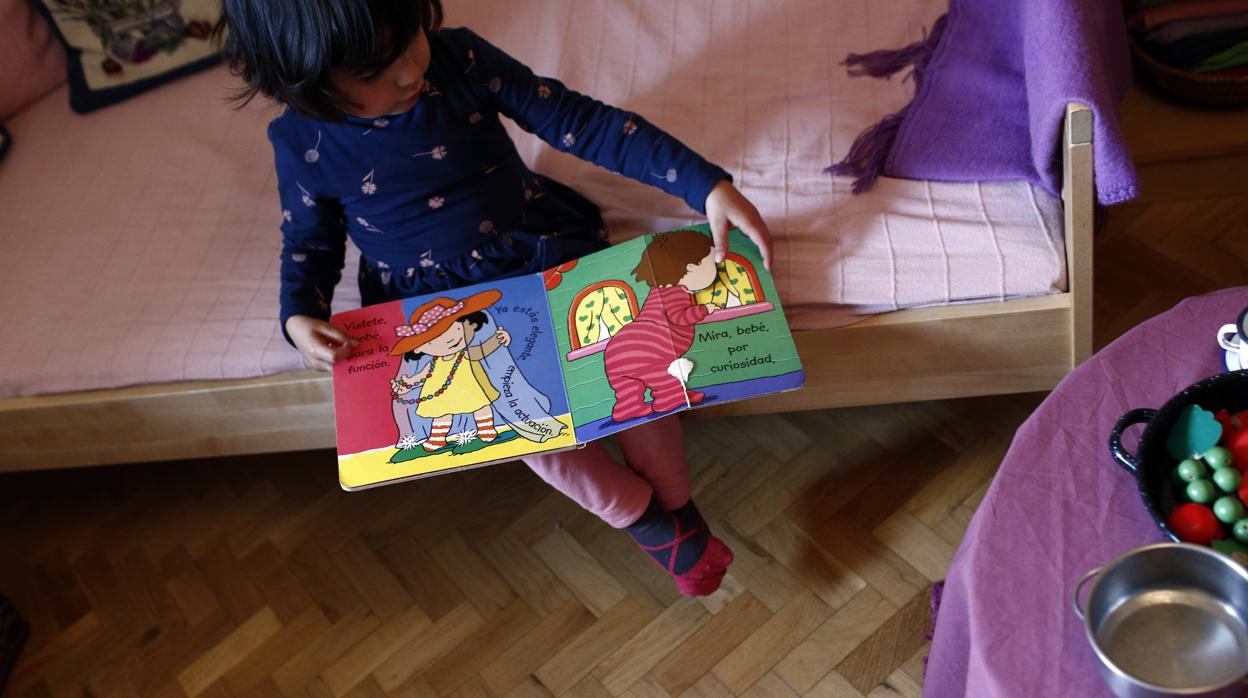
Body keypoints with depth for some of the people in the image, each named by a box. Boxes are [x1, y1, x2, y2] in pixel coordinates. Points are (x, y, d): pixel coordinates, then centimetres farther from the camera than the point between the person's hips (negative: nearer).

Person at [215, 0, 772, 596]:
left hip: (545, 253, 1)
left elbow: (581, 122, -15)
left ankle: (676, 504, 5)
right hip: (440, 308, -1)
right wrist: (299, 317, -15)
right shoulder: (301, 142, -11)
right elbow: (309, 242, 7)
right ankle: (638, 515, 0)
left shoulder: (460, 56, -13)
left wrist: (708, 186, -22)